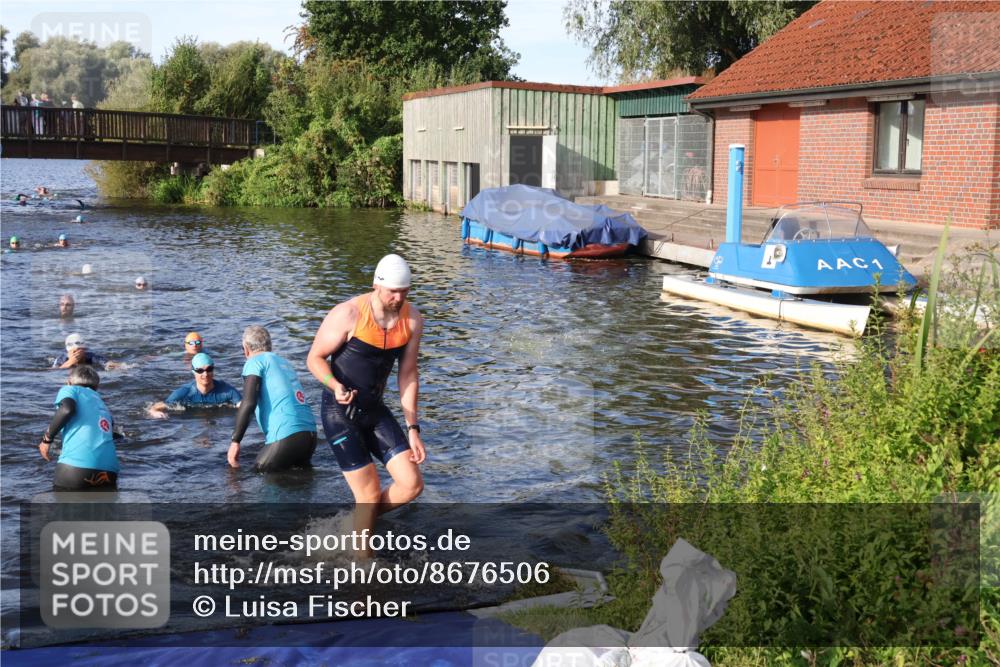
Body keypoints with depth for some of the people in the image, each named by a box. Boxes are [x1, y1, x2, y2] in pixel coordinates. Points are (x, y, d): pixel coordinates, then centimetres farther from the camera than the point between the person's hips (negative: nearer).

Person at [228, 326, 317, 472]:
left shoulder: (255, 361, 3)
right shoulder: (284, 363, 26)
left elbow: (249, 403, -10)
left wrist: (235, 441, -8)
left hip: (286, 436, -7)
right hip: (310, 433, 7)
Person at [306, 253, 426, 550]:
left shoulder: (412, 320, -4)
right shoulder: (348, 314, -19)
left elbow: (408, 374, 4)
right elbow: (315, 358, -9)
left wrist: (413, 429, 2)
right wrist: (335, 386, -30)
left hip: (375, 410, 5)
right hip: (340, 413, -5)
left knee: (412, 485, -3)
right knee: (370, 495, -7)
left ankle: (359, 520, 24)